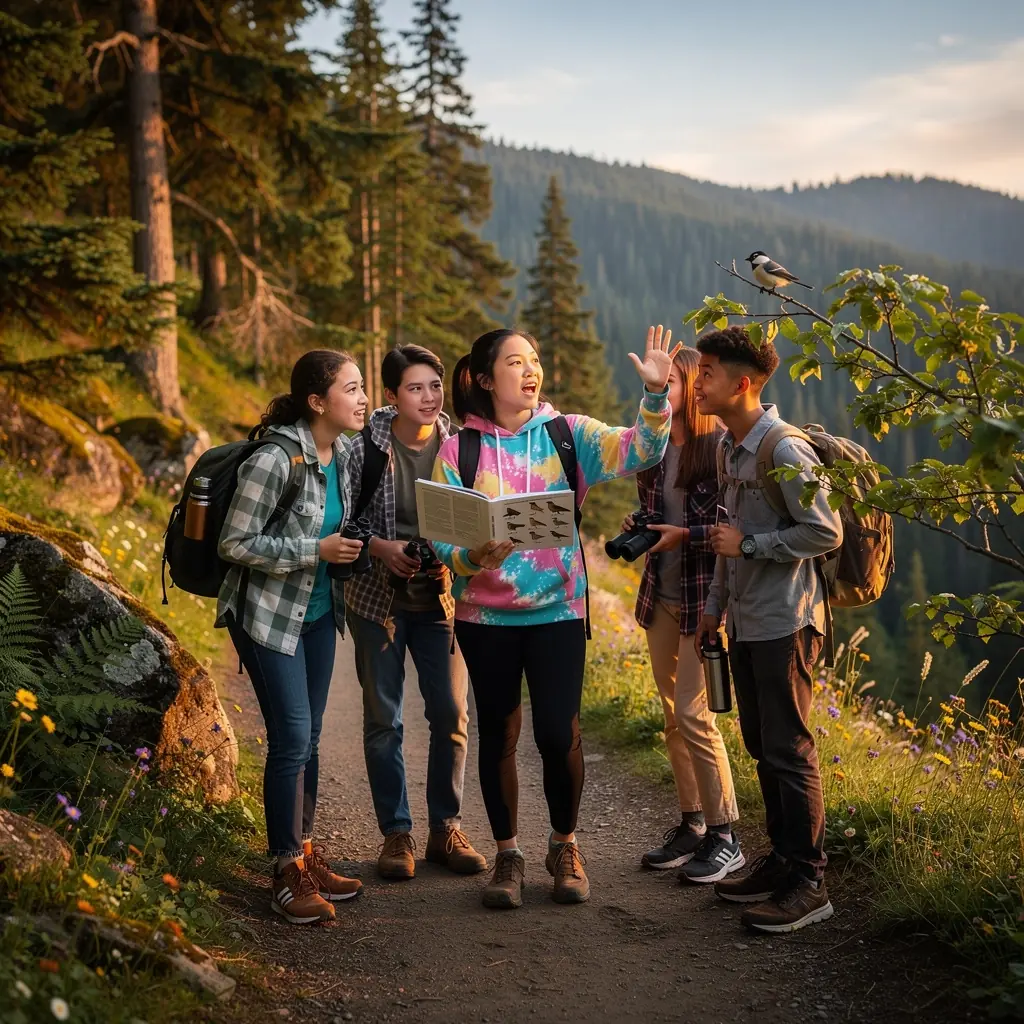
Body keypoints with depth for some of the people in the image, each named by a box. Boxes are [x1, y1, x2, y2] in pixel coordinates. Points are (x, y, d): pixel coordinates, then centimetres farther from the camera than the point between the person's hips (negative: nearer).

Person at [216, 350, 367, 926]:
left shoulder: (343, 454, 2)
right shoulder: (275, 460, -22)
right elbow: (235, 544, -20)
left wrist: (350, 546, -2)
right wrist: (315, 550, -22)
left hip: (318, 611, 7)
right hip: (268, 613, -7)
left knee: (308, 738, 13)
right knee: (292, 738, -8)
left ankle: (306, 854, 25)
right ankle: (288, 874, 5)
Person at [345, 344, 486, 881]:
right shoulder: (366, 444, -11)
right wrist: (382, 547, -20)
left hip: (440, 597, 2)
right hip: (378, 596, -2)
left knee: (451, 715, 4)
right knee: (383, 719, 5)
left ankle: (446, 829, 18)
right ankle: (396, 833, 17)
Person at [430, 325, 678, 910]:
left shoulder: (567, 434, 2)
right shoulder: (459, 448, -1)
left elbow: (636, 451, -12)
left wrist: (656, 393, -26)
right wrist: (473, 558, -25)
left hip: (558, 608, 0)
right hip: (486, 614, 0)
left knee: (559, 733, -2)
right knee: (499, 734, 9)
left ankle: (565, 846, 23)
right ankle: (508, 855, 26)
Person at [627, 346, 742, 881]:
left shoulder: (720, 446, -12)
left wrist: (685, 535, -20)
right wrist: (635, 526, 2)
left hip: (705, 596, -7)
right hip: (660, 596, 8)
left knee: (693, 714, -8)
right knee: (673, 716, 11)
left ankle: (724, 836, 5)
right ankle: (692, 824, 23)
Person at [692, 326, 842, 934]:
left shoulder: (785, 451, -16)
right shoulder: (728, 448, 11)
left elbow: (827, 532, -17)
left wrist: (748, 544, -16)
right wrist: (715, 606, 21)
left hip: (785, 623, -9)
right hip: (746, 622, 9)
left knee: (789, 752, -4)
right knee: (762, 746, 14)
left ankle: (809, 884, 5)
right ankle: (782, 863, 26)